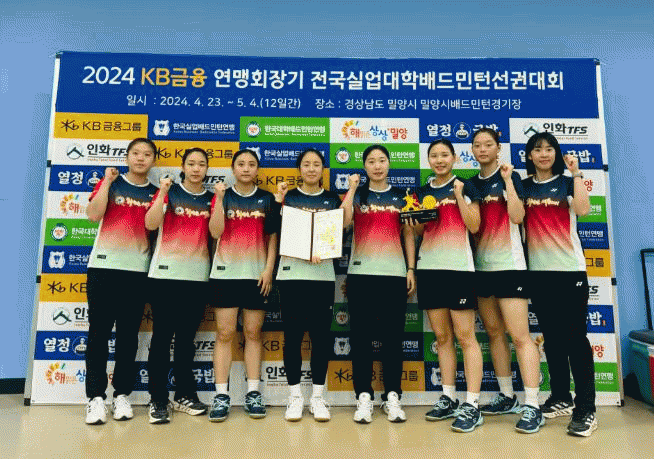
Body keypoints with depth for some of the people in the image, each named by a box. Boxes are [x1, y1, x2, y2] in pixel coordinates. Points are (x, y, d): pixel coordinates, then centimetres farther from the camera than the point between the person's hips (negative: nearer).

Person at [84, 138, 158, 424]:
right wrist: (107, 181, -8)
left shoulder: (155, 193, 11)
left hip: (138, 270, 2)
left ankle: (122, 395, 15)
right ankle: (96, 397, 8)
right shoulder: (110, 182, 8)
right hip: (104, 266, -1)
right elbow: (93, 214, -8)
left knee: (129, 334, 5)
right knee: (99, 331, 0)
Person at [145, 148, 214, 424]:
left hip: (198, 276, 3)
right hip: (166, 273, -2)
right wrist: (162, 193, -16)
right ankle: (158, 400, 10)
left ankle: (184, 394, 22)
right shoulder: (169, 192, 3)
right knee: (162, 336, 0)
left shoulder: (211, 198, 10)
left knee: (186, 337, 11)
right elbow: (151, 224, -9)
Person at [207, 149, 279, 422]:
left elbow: (273, 237, 6)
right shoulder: (222, 196, 7)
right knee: (224, 333, 0)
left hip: (256, 275, 1)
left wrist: (269, 269, -4)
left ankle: (253, 392, 12)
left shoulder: (267, 199, 8)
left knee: (253, 333, 5)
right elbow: (215, 232, -6)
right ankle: (221, 395, 6)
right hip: (225, 273, 0)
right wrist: (219, 197, -12)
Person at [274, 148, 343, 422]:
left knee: (321, 335, 2)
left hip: (323, 275, 1)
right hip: (291, 273, 0)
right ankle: (295, 396, 15)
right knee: (293, 334, 2)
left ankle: (317, 397, 15)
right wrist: (277, 199, -8)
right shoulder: (288, 197, 10)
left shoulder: (333, 199, 11)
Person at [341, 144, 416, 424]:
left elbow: (408, 235, 11)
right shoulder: (357, 194, 9)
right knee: (361, 335, 1)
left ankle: (392, 396, 15)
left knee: (393, 335, 4)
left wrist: (411, 269, 3)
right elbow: (343, 222, -11)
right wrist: (352, 188, -8)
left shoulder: (400, 197, 12)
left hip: (395, 273, 1)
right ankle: (364, 396, 11)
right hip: (361, 273, 0)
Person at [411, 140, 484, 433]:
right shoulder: (422, 193, 16)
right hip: (429, 268, 4)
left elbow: (474, 226, -4)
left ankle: (472, 405, 0)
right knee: (442, 337, 8)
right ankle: (448, 398, 18)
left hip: (458, 267, -4)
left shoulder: (465, 187, 5)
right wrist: (421, 217, -3)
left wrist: (458, 194, -8)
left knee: (465, 336, -5)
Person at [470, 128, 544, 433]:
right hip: (480, 266, 6)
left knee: (520, 335, -9)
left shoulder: (510, 176, 0)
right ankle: (507, 396, 22)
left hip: (509, 264, -5)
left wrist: (507, 180, -14)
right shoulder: (472, 183, 13)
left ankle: (532, 406, -4)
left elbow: (517, 216, -15)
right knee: (494, 332, 10)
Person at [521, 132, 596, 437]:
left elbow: (583, 209, -16)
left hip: (570, 268, -3)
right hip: (538, 270, 3)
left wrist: (576, 173, -11)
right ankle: (561, 397, 24)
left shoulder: (566, 183, 3)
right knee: (551, 336, 11)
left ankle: (586, 409, 1)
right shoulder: (523, 187, 10)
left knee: (575, 335, -4)